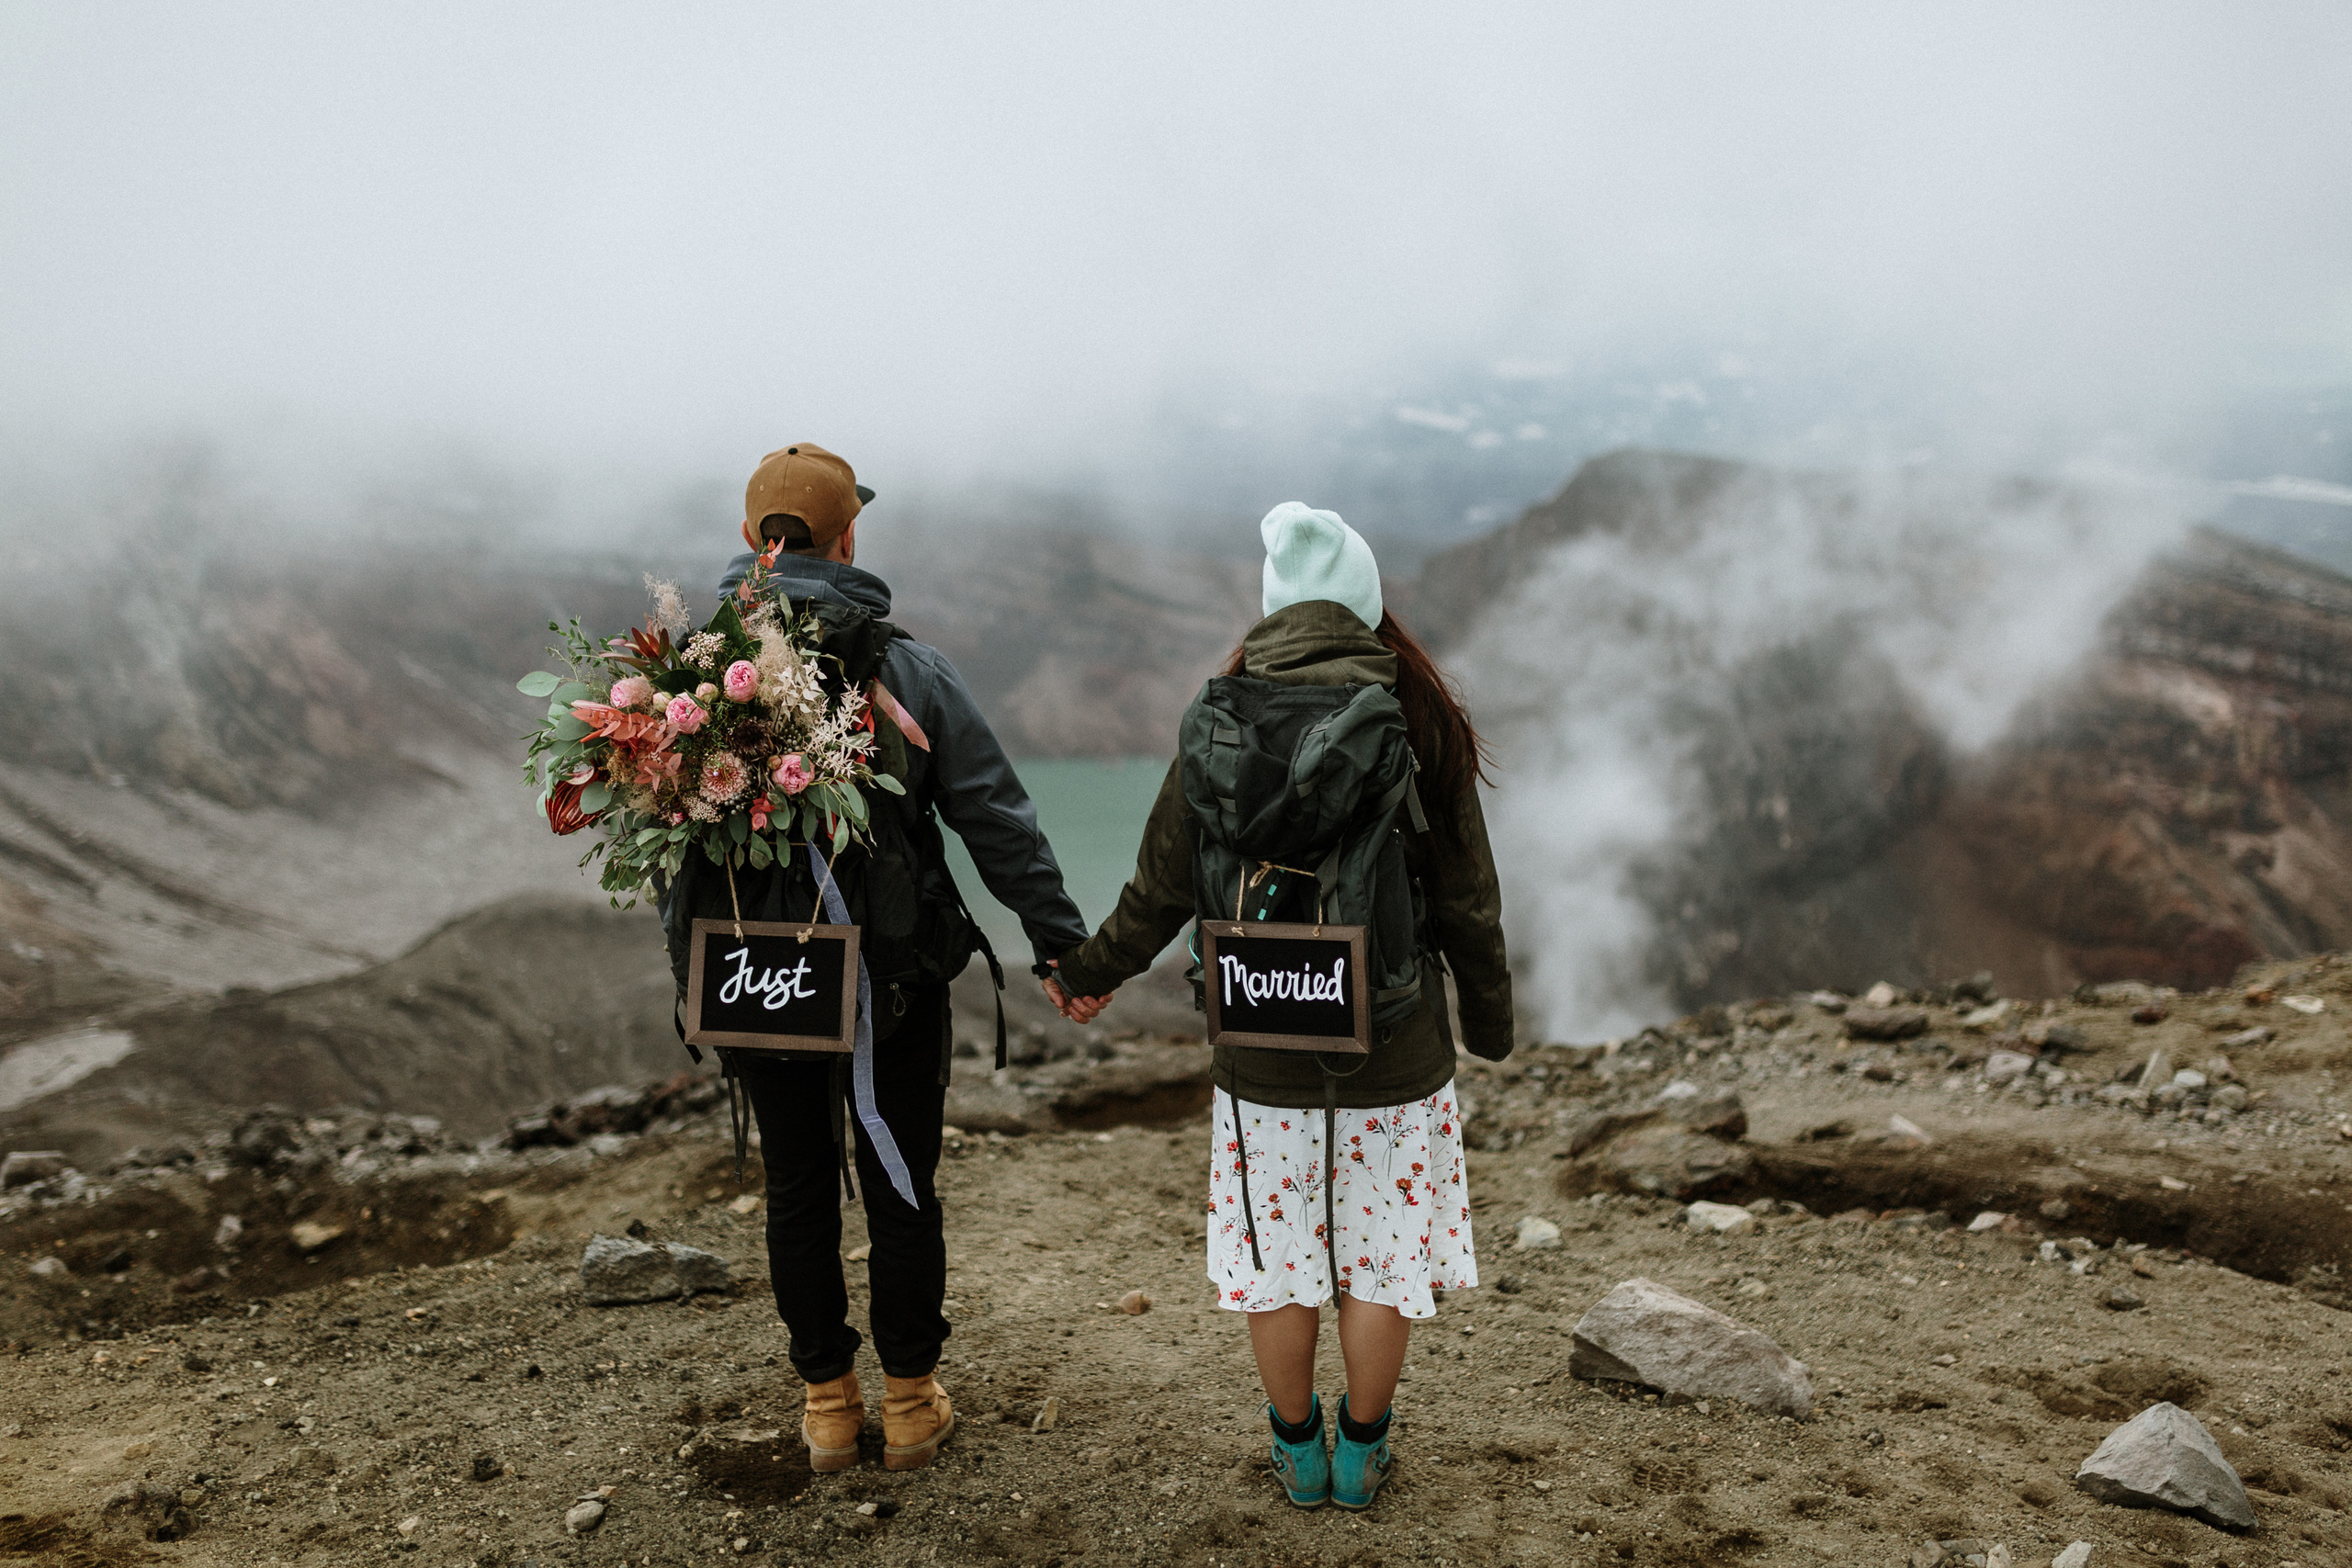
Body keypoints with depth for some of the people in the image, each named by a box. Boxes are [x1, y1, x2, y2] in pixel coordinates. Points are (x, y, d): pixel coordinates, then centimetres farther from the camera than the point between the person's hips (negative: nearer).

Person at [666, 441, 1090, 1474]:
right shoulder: (911, 674, -11)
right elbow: (999, 825, -9)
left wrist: (686, 950, 17)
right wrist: (1064, 947, 0)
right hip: (893, 982, -2)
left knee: (797, 1191, 15)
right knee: (900, 1188, 13)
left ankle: (828, 1407, 28)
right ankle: (910, 1405, 25)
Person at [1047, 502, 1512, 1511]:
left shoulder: (1219, 726, -6)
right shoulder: (1421, 727, -8)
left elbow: (1161, 890, -1)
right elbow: (1466, 905, -3)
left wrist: (1089, 974, 16)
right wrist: (1490, 1026, 12)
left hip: (1263, 1057, 1)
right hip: (1395, 1052, -1)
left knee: (1276, 1252, 16)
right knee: (1385, 1253, 16)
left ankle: (1298, 1454, 32)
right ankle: (1359, 1453, 30)